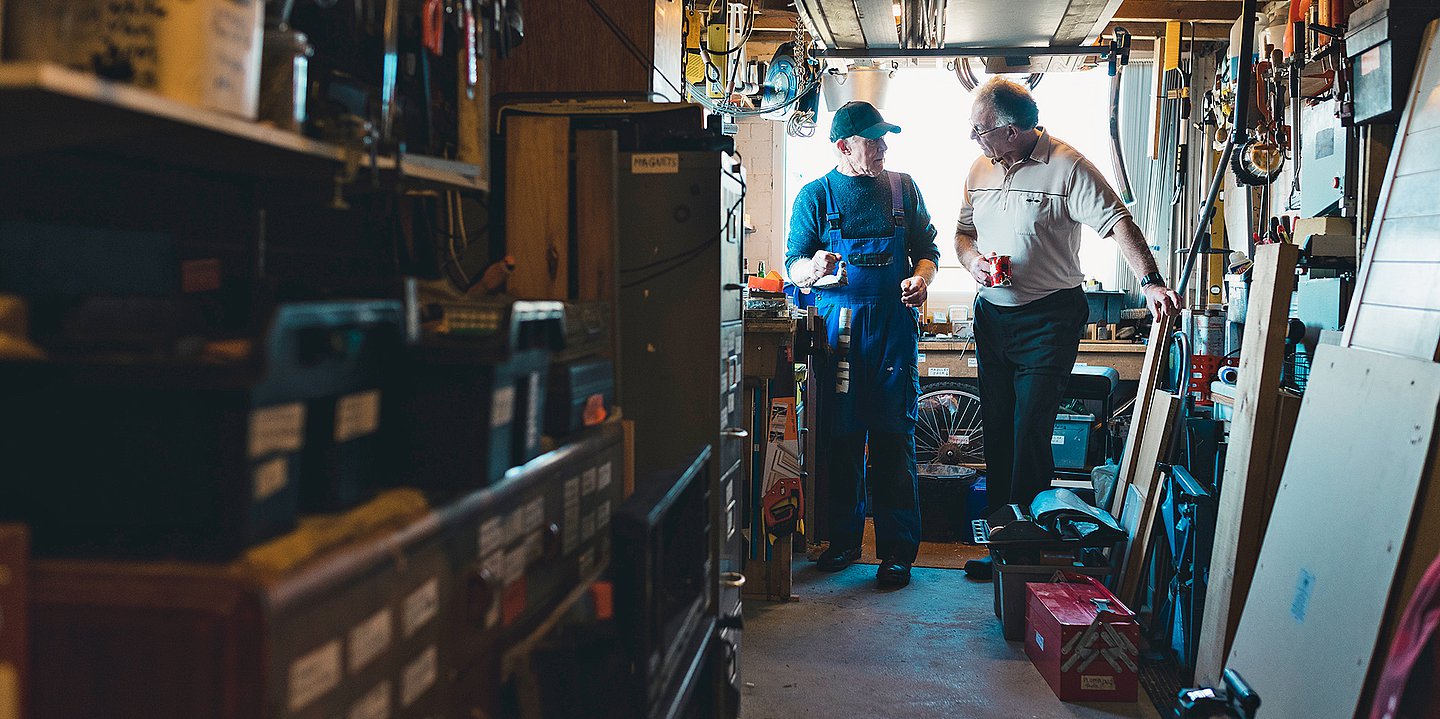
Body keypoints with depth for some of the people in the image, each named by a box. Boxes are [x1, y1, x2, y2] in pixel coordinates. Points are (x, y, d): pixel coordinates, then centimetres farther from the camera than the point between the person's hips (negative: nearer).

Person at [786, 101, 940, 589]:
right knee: (840, 436, 4)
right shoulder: (816, 195, 5)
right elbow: (793, 264, 1)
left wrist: (921, 277, -8)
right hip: (837, 328, 0)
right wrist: (813, 270, -22)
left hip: (894, 326, 1)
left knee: (894, 438, -2)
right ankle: (843, 539, 18)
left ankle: (897, 549, 5)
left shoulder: (902, 188, 11)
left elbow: (926, 248, 15)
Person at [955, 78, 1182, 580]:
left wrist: (1150, 282, -30)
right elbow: (963, 232, 18)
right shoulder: (980, 168, 8)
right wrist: (972, 259, -5)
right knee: (997, 433, 10)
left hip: (1047, 321, -6)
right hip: (992, 317, 6)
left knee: (1030, 436, -9)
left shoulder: (1067, 167, -11)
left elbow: (1118, 223, -18)